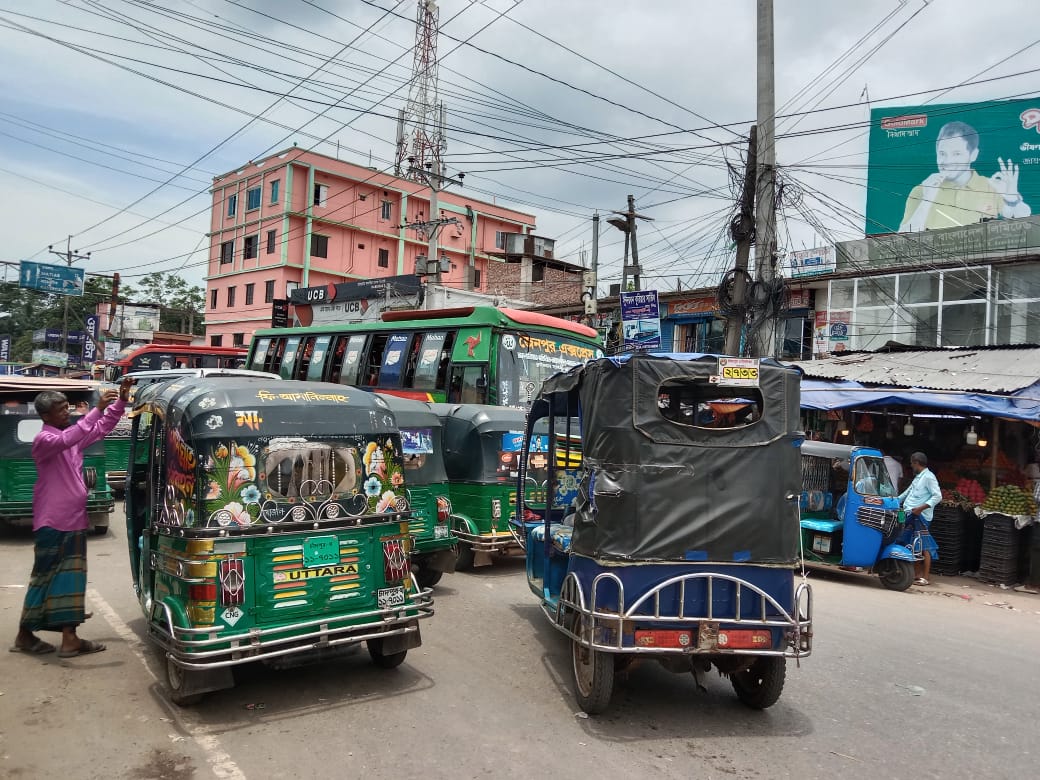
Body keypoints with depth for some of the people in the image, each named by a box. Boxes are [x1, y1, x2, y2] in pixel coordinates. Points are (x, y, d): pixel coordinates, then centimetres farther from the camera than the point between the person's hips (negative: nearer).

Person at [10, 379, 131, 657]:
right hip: (52, 523, -8)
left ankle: (70, 638, 13)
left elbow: (102, 427, 18)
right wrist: (97, 408, -39)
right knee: (45, 577, 2)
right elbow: (67, 439, -35)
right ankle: (24, 635, 14)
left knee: (69, 577, 8)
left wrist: (121, 400, 3)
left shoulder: (71, 436, 10)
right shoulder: (43, 439, -13)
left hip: (74, 521, 8)